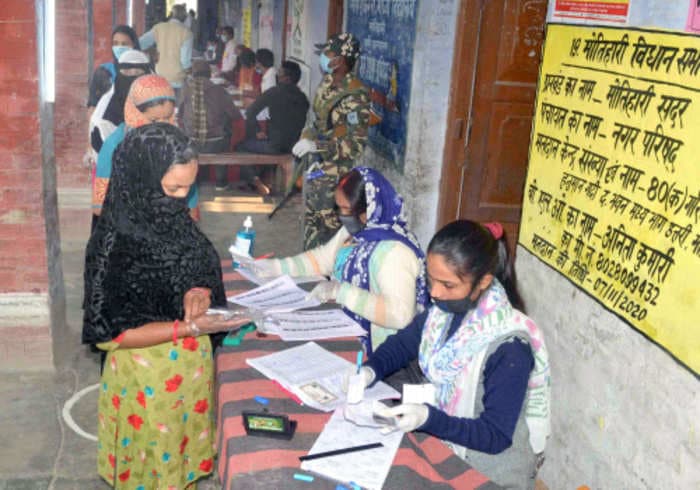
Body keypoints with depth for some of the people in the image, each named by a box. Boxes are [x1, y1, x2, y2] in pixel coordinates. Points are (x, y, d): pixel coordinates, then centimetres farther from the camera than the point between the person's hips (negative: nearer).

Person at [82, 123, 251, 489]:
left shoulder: (173, 219, -5)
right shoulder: (114, 243, -25)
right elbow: (109, 332, -22)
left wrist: (199, 293, -16)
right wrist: (190, 328, -27)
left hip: (190, 368, 6)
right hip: (146, 376, -6)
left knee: (185, 458, 25)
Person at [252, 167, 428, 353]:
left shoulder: (394, 252, -26)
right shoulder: (355, 231, 3)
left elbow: (399, 315, -34)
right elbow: (323, 258, 18)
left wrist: (341, 292, -31)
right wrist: (276, 266, 5)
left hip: (371, 351, -8)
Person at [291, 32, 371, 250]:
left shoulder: (355, 96, -22)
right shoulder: (327, 82, 3)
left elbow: (356, 144, -24)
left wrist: (316, 146, -29)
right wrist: (306, 138, 2)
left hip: (334, 172, -9)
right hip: (316, 166, 9)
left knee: (328, 225, -1)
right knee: (311, 218, 20)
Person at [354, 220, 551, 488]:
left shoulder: (508, 348, -29)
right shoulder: (445, 309, -9)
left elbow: (496, 436, -24)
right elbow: (402, 343, 7)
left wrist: (428, 418, -36)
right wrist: (370, 370, -13)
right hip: (440, 440, 6)